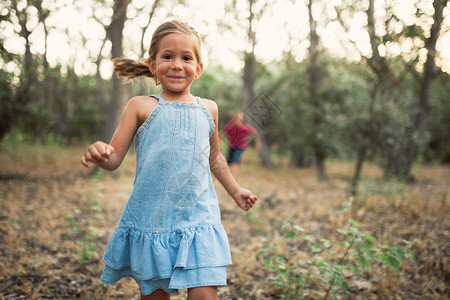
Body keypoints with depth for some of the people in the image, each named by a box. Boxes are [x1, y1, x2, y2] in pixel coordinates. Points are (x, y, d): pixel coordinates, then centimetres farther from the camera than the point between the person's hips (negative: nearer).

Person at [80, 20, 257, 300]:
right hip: (150, 220, -1)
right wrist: (99, 152, -25)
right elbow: (114, 159, -3)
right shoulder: (141, 106, -1)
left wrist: (235, 190, 29)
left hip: (197, 218, 2)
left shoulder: (208, 109, 8)